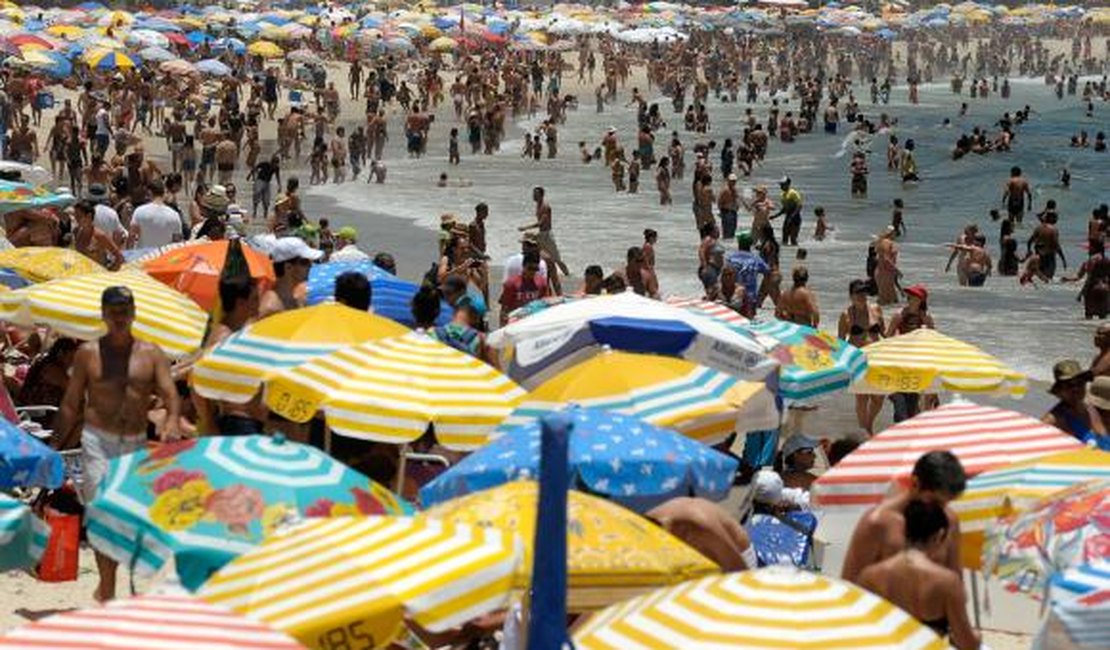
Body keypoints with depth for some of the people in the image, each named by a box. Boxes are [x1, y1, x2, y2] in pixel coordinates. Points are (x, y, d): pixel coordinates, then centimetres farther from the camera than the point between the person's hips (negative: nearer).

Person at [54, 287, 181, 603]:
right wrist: (57, 447, 2)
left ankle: (104, 587, 21)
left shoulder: (152, 354, 7)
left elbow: (170, 393, -3)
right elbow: (71, 404, 7)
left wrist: (172, 420, -25)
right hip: (97, 440, -2)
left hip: (136, 443, 2)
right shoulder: (88, 353, 5)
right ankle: (107, 587, -16)